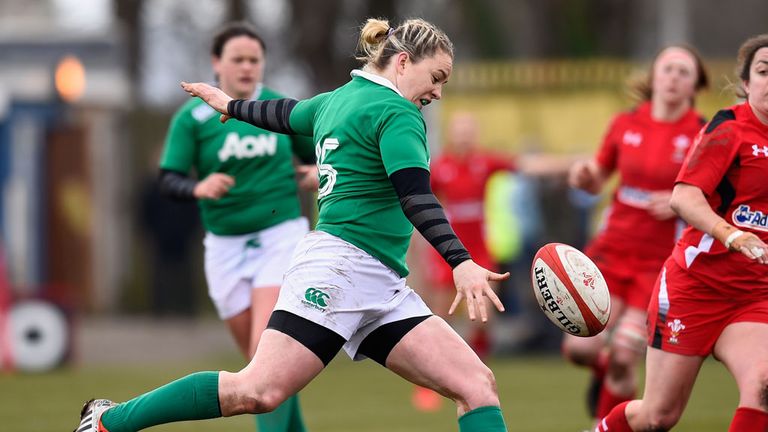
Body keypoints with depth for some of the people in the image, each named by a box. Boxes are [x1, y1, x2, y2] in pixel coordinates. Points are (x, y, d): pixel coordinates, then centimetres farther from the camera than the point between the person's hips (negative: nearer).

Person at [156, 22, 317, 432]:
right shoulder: (193, 117, -1)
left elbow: (317, 156, 15)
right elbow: (168, 181, -7)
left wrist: (318, 172, -9)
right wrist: (199, 188, -28)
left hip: (281, 235, -1)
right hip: (226, 245, 1)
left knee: (268, 348, -18)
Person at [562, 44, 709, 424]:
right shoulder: (625, 125, 3)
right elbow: (598, 180, 17)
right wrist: (584, 176, -6)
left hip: (662, 261, -3)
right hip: (613, 250, 3)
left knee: (624, 358, -12)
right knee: (581, 347, -10)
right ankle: (604, 369, 26)